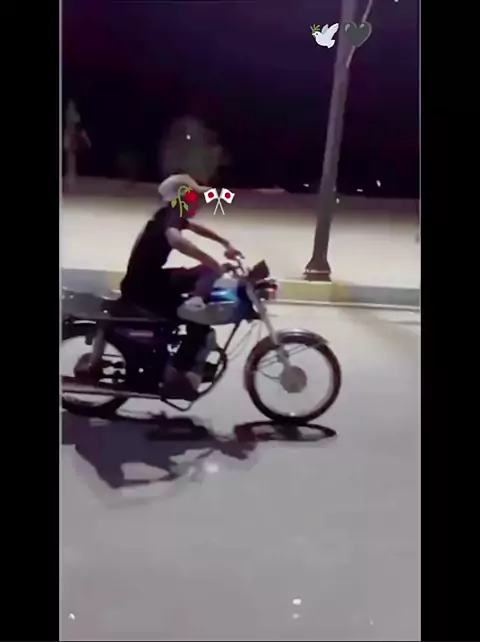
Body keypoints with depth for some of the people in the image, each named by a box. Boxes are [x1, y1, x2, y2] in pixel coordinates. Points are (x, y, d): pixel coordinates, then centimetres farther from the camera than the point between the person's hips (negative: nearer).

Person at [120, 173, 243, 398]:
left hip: (153, 278, 9)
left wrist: (226, 244, 22)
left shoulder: (172, 214, 8)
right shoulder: (170, 216, -21)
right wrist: (215, 264, -44)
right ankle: (176, 371, -8)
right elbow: (176, 239, -46)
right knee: (200, 319, -13)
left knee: (205, 273, 8)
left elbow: (196, 227, 30)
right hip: (141, 288, -9)